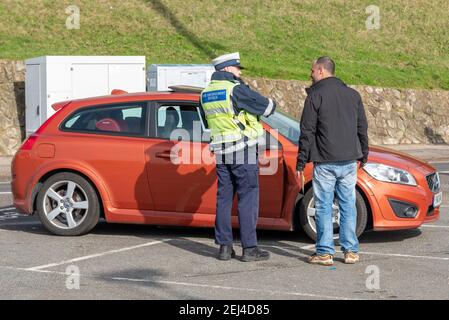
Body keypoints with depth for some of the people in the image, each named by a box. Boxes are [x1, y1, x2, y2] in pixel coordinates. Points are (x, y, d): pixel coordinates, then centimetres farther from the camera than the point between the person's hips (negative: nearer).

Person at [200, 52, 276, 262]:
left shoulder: (206, 93, 10)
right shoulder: (236, 89, -13)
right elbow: (266, 106, -9)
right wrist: (271, 104, 14)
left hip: (220, 152, 7)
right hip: (243, 151, -7)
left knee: (224, 198, 10)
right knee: (248, 199, -2)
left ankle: (224, 246, 11)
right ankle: (249, 248, -1)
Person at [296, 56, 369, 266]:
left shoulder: (315, 96, -6)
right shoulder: (353, 94, 10)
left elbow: (307, 132, -7)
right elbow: (362, 128, 16)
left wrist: (301, 162, -3)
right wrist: (363, 155, 26)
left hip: (325, 162, -5)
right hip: (349, 161, 5)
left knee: (324, 207, 0)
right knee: (348, 205, 9)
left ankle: (325, 252, 1)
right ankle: (351, 251, 10)